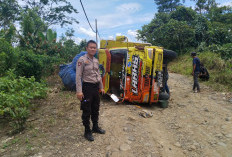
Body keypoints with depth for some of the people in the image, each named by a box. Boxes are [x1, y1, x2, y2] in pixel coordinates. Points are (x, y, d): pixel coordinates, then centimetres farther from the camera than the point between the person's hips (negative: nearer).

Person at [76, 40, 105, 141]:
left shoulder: (96, 61, 11)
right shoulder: (82, 60, -11)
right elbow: (78, 76, -15)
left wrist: (101, 87, 17)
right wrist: (79, 91, -21)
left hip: (96, 87, 7)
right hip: (87, 87, -7)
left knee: (96, 109, 18)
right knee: (86, 111, 3)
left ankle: (95, 127, 35)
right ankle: (87, 131, 18)